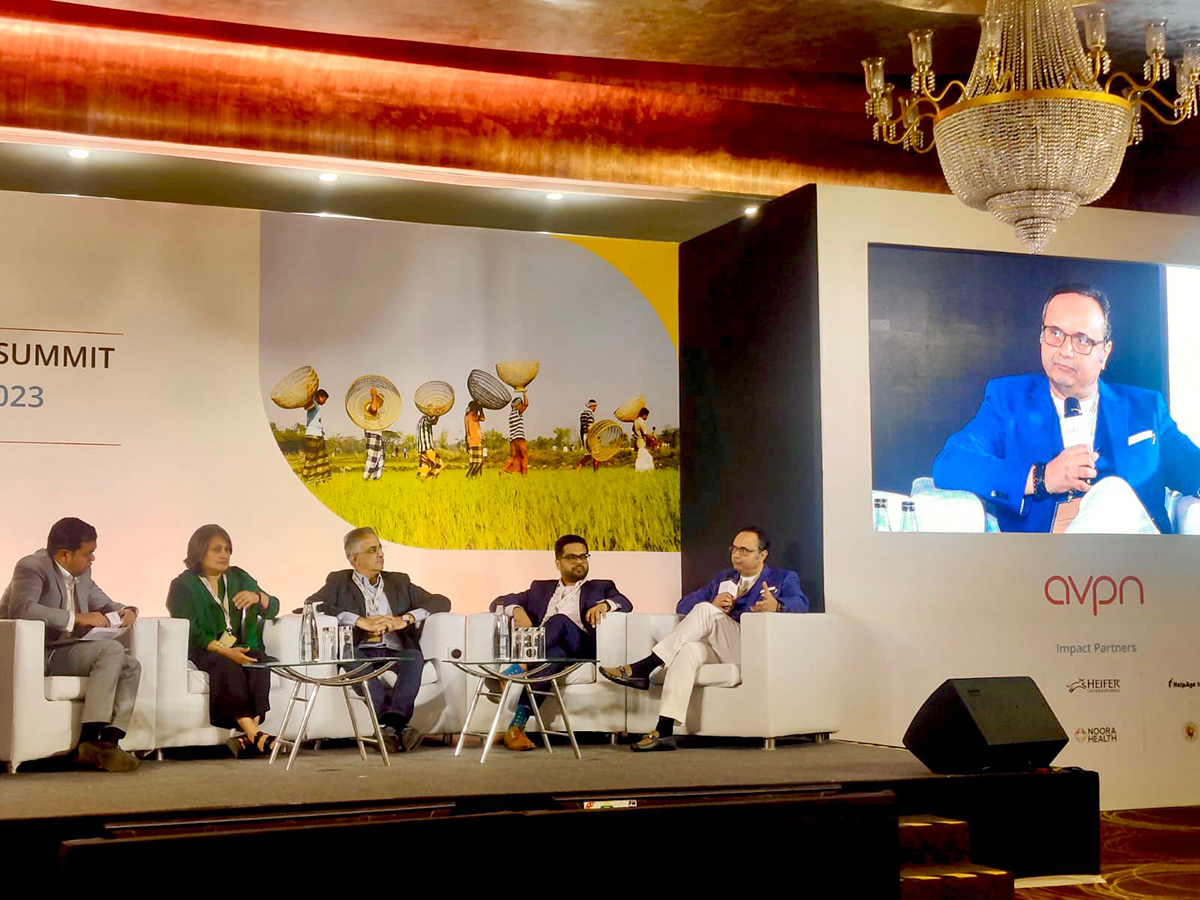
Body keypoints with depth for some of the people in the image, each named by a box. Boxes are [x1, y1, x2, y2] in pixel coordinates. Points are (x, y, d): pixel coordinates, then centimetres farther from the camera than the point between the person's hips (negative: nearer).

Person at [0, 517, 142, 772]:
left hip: (64, 651, 8)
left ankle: (109, 741, -21)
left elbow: (103, 604, 25)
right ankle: (89, 741, -28)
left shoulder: (82, 573, 11)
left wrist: (126, 611, 0)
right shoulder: (32, 567, -13)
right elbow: (21, 609, -31)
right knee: (111, 649, -25)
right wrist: (78, 618, -30)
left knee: (131, 667, -9)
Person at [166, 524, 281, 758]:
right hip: (202, 652, -4)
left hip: (241, 648, 4)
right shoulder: (183, 586, 4)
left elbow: (273, 609, 16)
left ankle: (248, 736, -40)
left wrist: (257, 596, -8)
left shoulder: (238, 578, 19)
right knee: (227, 667, -36)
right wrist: (224, 651, -24)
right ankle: (255, 735, -45)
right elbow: (191, 632, -9)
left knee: (259, 663, -30)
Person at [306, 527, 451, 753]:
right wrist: (361, 621, -14)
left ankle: (392, 722, -50)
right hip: (361, 652, -1)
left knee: (414, 657, -32)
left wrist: (406, 619, -6)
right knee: (351, 657, -36)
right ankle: (400, 725, -46)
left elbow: (442, 602, 13)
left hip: (395, 652, 2)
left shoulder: (399, 582, 23)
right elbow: (312, 605, -4)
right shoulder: (339, 581, 16)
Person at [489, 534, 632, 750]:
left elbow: (625, 603, 7)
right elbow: (498, 602, 24)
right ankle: (518, 722, -55)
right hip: (546, 648, 1)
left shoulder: (600, 587, 29)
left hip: (581, 648, 0)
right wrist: (516, 610, -1)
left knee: (559, 620, -34)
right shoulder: (541, 589, 34)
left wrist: (604, 604, -17)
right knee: (554, 654, -39)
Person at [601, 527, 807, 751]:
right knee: (687, 650, -32)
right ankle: (664, 731, -42)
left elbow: (800, 604, -9)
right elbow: (683, 606, 21)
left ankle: (643, 668, -29)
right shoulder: (723, 577, 30)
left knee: (704, 610, -27)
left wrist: (776, 606, -33)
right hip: (716, 649, 5)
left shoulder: (784, 579, 15)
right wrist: (712, 605, -2)